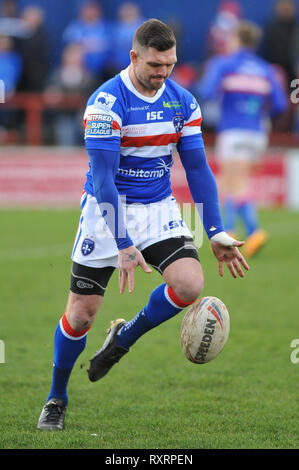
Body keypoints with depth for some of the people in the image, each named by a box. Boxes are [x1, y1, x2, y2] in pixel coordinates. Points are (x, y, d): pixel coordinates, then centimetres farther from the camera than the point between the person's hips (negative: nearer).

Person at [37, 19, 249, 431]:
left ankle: (124, 337, 7)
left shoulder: (183, 102, -2)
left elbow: (198, 168, 4)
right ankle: (56, 400, 22)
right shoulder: (106, 102, -18)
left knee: (190, 283, -21)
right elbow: (103, 178, -22)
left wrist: (216, 233, -4)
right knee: (80, 314, -3)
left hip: (159, 210, 4)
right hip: (107, 211, -4)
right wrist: (123, 246, -28)